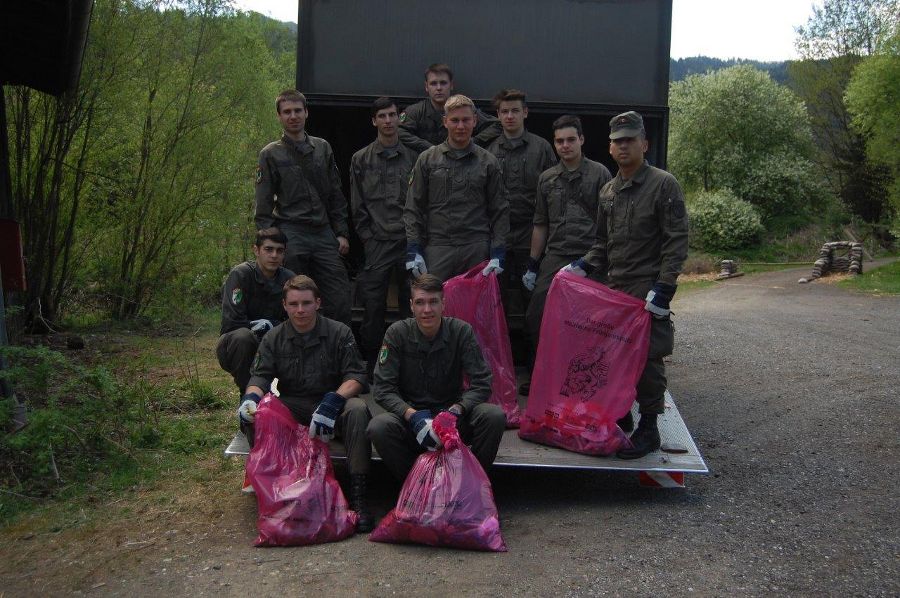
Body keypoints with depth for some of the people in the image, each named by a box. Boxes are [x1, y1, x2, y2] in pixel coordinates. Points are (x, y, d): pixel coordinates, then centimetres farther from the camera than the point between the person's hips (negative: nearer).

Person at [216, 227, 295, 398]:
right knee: (242, 336, -37)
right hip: (233, 346, -3)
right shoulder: (240, 274, -16)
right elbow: (231, 323, -22)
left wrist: (272, 325, -16)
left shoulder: (288, 279, -3)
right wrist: (256, 326, -12)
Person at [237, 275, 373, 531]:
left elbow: (356, 376, -8)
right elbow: (260, 376, -2)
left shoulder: (339, 332, -2)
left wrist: (332, 401, -27)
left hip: (332, 405, -2)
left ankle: (357, 493, -31)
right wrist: (251, 397, -27)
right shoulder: (273, 338, 6)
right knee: (252, 414, -27)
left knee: (357, 409, -35)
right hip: (292, 407, 2)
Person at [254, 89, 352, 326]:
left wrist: (342, 233, 7)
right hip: (291, 235, -2)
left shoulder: (322, 148, 13)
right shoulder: (271, 154, 5)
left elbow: (336, 195, 14)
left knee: (340, 301, -2)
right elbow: (263, 204, 3)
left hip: (324, 233, 3)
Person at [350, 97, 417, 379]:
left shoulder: (414, 157, 10)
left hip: (409, 241, 1)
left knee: (411, 304, 4)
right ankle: (371, 364, 10)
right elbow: (358, 206, 8)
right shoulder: (361, 159, 10)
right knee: (373, 306, -1)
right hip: (377, 243, 0)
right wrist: (369, 239, 0)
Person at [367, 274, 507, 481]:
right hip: (410, 415, 0)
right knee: (378, 427, -32)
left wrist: (457, 409, -26)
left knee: (495, 416, -27)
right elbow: (383, 389, -9)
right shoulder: (397, 333, -6)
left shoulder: (461, 331, -5)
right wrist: (412, 415, -26)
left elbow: (481, 384, -8)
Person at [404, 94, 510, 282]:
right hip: (437, 249, 0)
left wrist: (498, 253, -1)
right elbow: (413, 208, 7)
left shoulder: (488, 162, 9)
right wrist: (413, 250, -2)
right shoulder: (427, 159, 9)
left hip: (477, 250, 1)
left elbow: (500, 210, 9)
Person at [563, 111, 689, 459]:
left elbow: (677, 240, -9)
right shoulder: (608, 191, 16)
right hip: (612, 287, 6)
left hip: (647, 289, -6)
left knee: (647, 357, -5)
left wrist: (663, 287, -17)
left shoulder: (663, 185, -4)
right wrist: (584, 266, 6)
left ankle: (648, 428, 7)